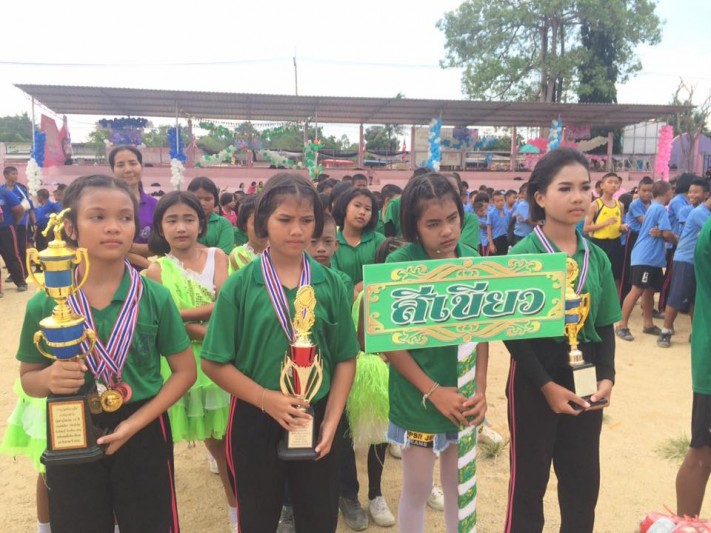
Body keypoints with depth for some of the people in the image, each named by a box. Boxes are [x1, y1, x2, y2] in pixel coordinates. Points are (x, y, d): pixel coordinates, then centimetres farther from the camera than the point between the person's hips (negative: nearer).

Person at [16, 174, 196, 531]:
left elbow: (185, 371, -5)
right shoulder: (44, 304, -8)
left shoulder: (155, 297, -10)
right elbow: (28, 377, 5)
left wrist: (135, 422, -14)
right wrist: (50, 378, -18)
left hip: (143, 436, 0)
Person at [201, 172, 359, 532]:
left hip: (317, 418, 2)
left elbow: (345, 359, 0)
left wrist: (331, 420, -7)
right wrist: (267, 399, -18)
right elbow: (214, 363, -9)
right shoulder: (240, 285, -10)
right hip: (255, 421, -1)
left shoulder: (330, 284, -4)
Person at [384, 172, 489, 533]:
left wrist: (480, 388, -6)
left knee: (459, 485, 20)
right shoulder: (399, 265, -16)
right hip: (418, 398, -3)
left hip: (464, 397, 4)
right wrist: (434, 391, -15)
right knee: (417, 490, 13)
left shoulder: (473, 261, -3)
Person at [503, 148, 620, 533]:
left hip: (584, 380, 5)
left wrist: (606, 376, -6)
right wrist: (547, 385, -16)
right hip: (534, 381, -5)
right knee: (529, 481, 9)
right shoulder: (522, 255, -12)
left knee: (584, 483, 16)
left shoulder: (596, 256, 3)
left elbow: (605, 326, 8)